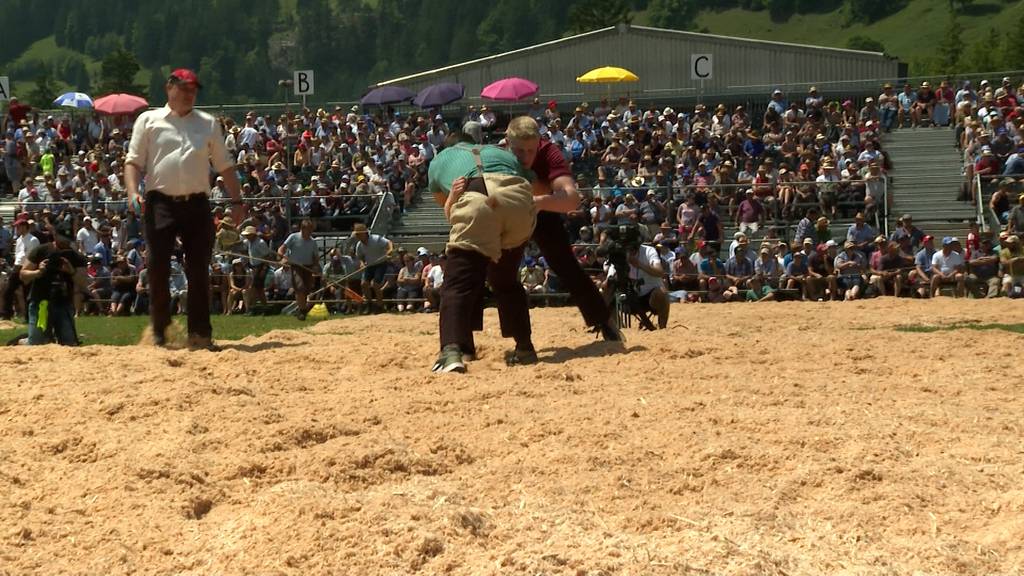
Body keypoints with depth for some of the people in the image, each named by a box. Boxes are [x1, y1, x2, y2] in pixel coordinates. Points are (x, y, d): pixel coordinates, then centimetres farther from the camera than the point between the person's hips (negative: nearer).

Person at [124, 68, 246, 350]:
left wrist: (237, 201, 8)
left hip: (197, 205, 2)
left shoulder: (208, 123, 15)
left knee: (199, 271, 0)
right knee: (158, 268, -3)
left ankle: (199, 334, 4)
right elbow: (134, 161, 3)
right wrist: (132, 192, -13)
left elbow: (224, 165, 16)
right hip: (160, 203, -2)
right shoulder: (148, 120, 8)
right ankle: (160, 331, 10)